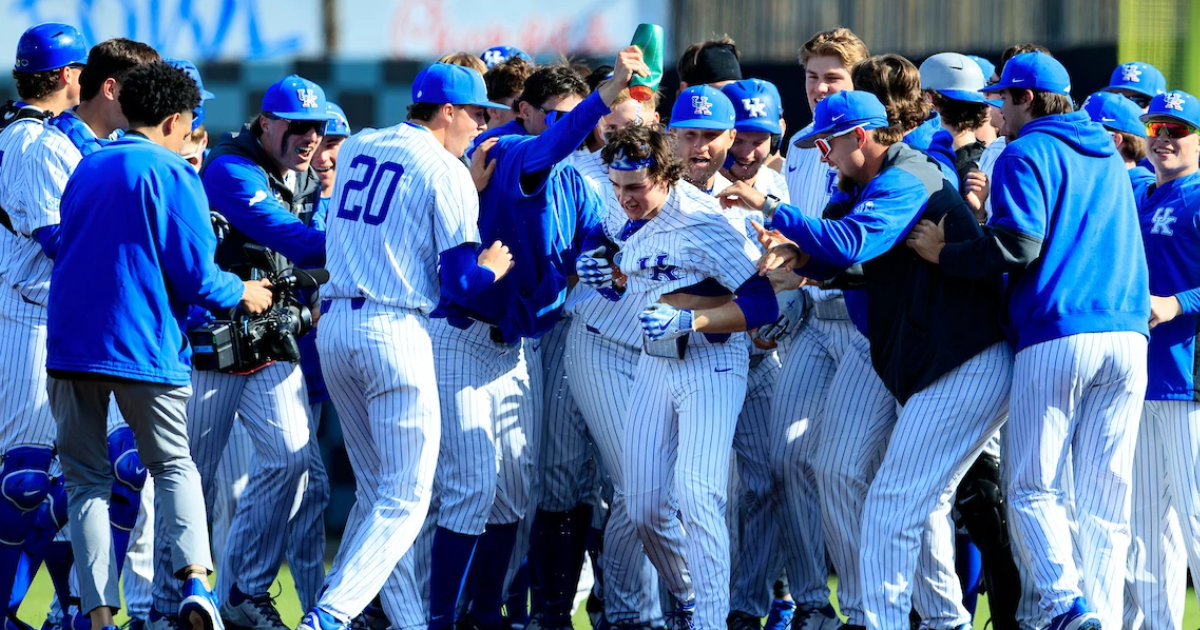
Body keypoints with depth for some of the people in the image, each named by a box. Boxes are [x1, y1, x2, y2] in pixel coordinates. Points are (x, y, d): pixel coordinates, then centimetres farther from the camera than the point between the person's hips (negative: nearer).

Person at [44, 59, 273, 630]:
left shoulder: (86, 170, 14)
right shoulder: (172, 175, -4)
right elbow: (194, 274, -8)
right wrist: (243, 295, 12)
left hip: (70, 343, 3)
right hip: (143, 347, -3)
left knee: (86, 479, 8)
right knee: (174, 466, 11)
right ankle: (194, 576, -11)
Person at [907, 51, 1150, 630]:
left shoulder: (1027, 154, -1)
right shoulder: (1107, 158, 23)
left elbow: (1017, 245, -14)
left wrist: (944, 255, -1)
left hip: (1057, 337, -6)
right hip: (1127, 334, 6)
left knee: (1032, 487, -2)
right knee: (1105, 496, 6)